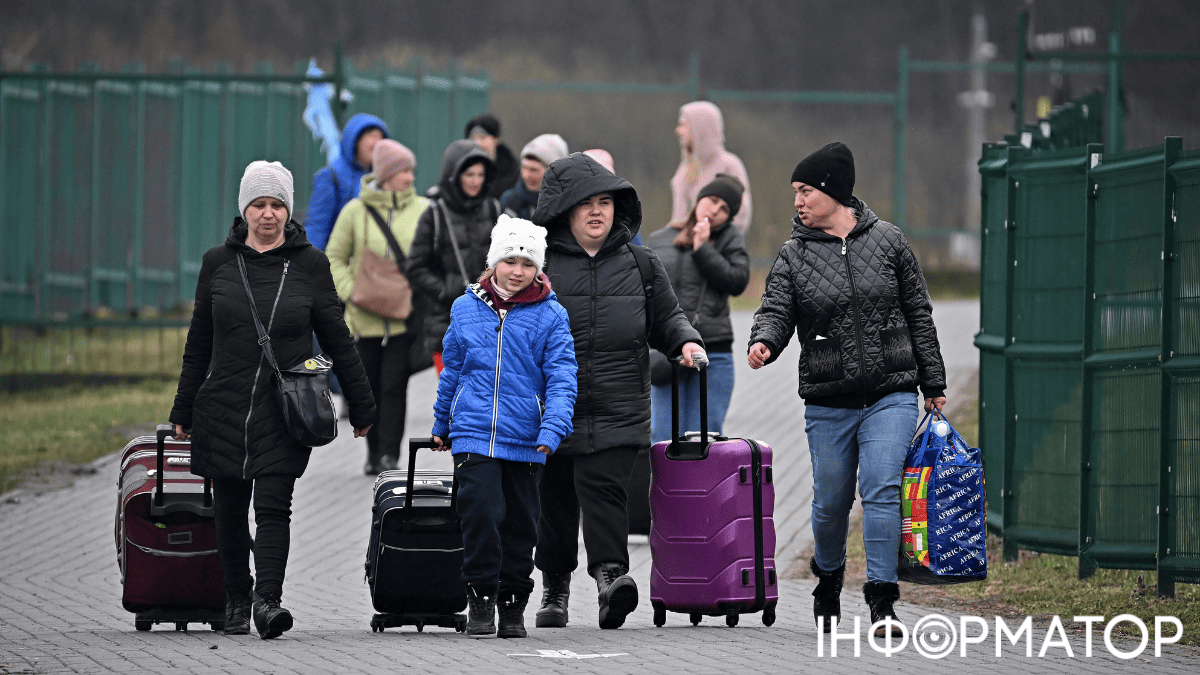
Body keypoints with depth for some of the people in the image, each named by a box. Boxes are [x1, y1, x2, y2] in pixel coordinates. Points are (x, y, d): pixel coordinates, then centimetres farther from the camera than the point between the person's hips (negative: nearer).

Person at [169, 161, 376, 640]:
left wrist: (361, 404, 10)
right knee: (230, 511, 7)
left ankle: (268, 600, -22)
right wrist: (184, 411, 13)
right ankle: (236, 602, 20)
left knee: (272, 506, -14)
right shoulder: (218, 263, 6)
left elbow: (337, 339, 8)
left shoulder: (309, 264, 2)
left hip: (284, 411, -2)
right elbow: (199, 343, 12)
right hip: (224, 409, 2)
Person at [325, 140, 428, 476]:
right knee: (370, 386, 7)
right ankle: (374, 451, 21)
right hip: (366, 317, 1)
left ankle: (390, 452, -5)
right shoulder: (356, 211, 1)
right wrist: (351, 291, -9)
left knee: (394, 384, -10)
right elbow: (334, 259, 6)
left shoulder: (423, 210, 4)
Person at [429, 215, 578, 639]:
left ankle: (513, 605, 21)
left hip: (525, 441, 0)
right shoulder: (466, 308, 6)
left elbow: (561, 379, -5)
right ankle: (480, 599, -2)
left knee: (519, 524, 8)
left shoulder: (550, 316, -1)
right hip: (474, 435, 0)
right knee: (481, 513, -14)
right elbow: (452, 370, 17)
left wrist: (553, 429, -18)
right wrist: (441, 425, 24)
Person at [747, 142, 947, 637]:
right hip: (828, 403, 1)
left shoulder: (887, 241, 4)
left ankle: (882, 599, -12)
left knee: (881, 490, -13)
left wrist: (933, 384, 8)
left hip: (890, 396, -1)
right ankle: (828, 579, 35)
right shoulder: (794, 256, 4)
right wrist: (764, 341, -29)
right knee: (831, 500, 9)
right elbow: (777, 309, -4)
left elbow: (919, 315, 8)